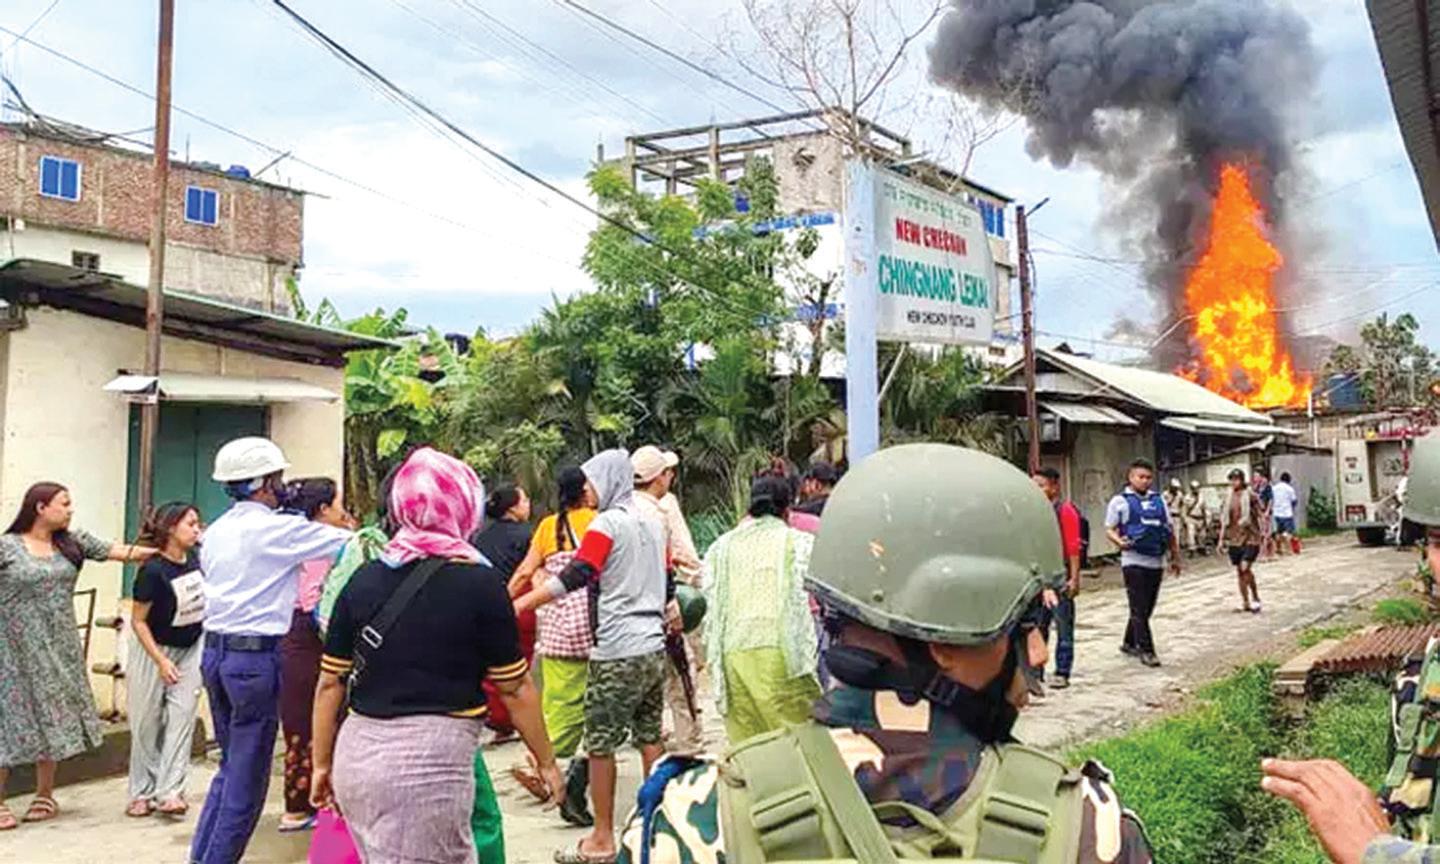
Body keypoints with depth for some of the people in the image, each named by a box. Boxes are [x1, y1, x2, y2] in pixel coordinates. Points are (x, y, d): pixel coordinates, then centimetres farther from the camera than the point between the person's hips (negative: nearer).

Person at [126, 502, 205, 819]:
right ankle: (142, 793, 18)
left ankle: (169, 792, -4)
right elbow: (138, 621, -15)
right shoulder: (153, 571, -21)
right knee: (147, 725, 6)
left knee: (182, 719, -5)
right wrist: (161, 661, -19)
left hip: (191, 651, 4)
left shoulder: (197, 561, -6)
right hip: (155, 651, -4)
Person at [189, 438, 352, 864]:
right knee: (247, 778, 2)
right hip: (255, 656, -8)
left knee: (231, 767, 19)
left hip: (215, 650, 8)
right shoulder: (276, 529, -13)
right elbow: (349, 541, -9)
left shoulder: (215, 532, 11)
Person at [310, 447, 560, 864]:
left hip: (357, 755, 6)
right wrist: (546, 762, 12)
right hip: (429, 762, -5)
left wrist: (322, 765, 21)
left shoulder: (364, 579, 7)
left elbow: (329, 684, 10)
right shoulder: (480, 582, -6)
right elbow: (515, 689, 0)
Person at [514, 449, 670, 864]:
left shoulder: (606, 524, -10)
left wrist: (518, 605, -24)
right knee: (650, 738, 15)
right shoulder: (652, 523, 13)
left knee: (600, 745, 2)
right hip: (653, 648, 8)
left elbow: (575, 577, -21)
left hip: (617, 653, -8)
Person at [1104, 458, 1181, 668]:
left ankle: (1129, 643, 27)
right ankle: (1146, 650, -1)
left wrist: (1175, 557, 17)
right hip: (1134, 562, -5)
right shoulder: (1120, 501, -1)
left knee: (1146, 609, 12)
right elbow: (1109, 529, -2)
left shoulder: (1158, 500, 13)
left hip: (1156, 562, 5)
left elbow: (1169, 530, 19)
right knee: (1139, 609, -6)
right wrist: (1119, 541, -22)